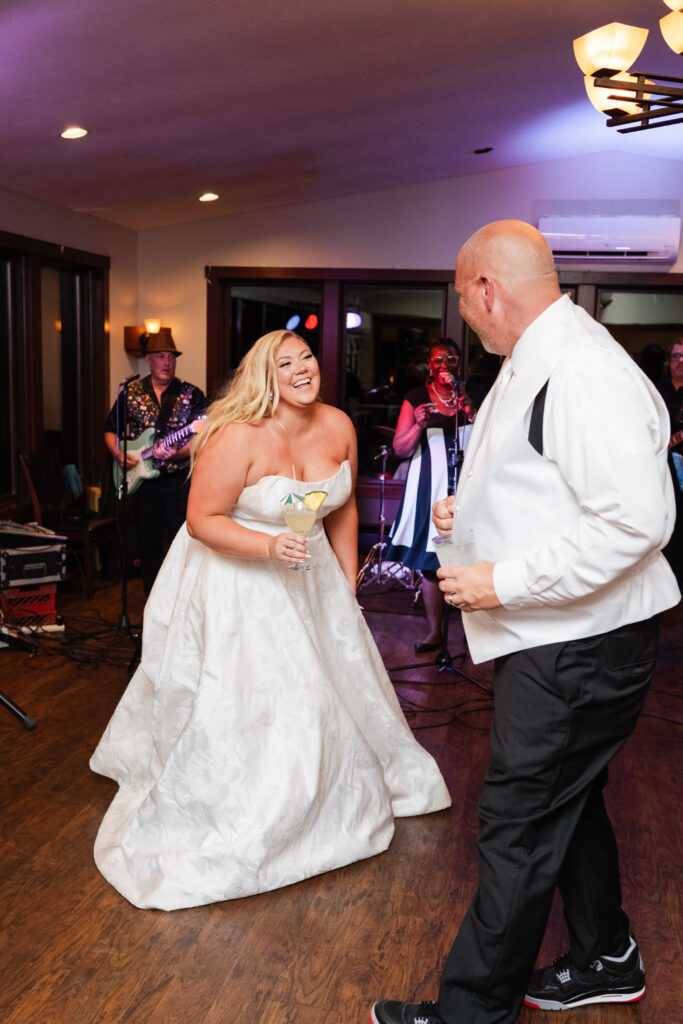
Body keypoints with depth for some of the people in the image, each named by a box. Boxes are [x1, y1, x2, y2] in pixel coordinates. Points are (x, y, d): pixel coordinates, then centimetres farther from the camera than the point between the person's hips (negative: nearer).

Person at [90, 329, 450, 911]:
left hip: (309, 573, 7)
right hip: (238, 579, -6)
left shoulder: (338, 427, -6)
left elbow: (343, 509, 6)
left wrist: (348, 583, 10)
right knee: (245, 699, -3)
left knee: (333, 682, 18)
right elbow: (202, 521, -21)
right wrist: (270, 547, -34)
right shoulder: (239, 436, -25)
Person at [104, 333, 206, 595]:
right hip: (144, 480, 2)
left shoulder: (192, 395, 0)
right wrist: (118, 454, -3)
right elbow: (111, 430, 16)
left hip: (180, 479, -2)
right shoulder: (131, 393, 7)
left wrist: (177, 454, -21)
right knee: (149, 544, 9)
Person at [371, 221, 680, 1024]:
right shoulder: (534, 363, 12)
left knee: (519, 829, 1)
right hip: (555, 638, 11)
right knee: (567, 805, 23)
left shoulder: (581, 371, -22)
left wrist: (503, 583, -25)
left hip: (577, 652, -11)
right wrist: (468, 509, 9)